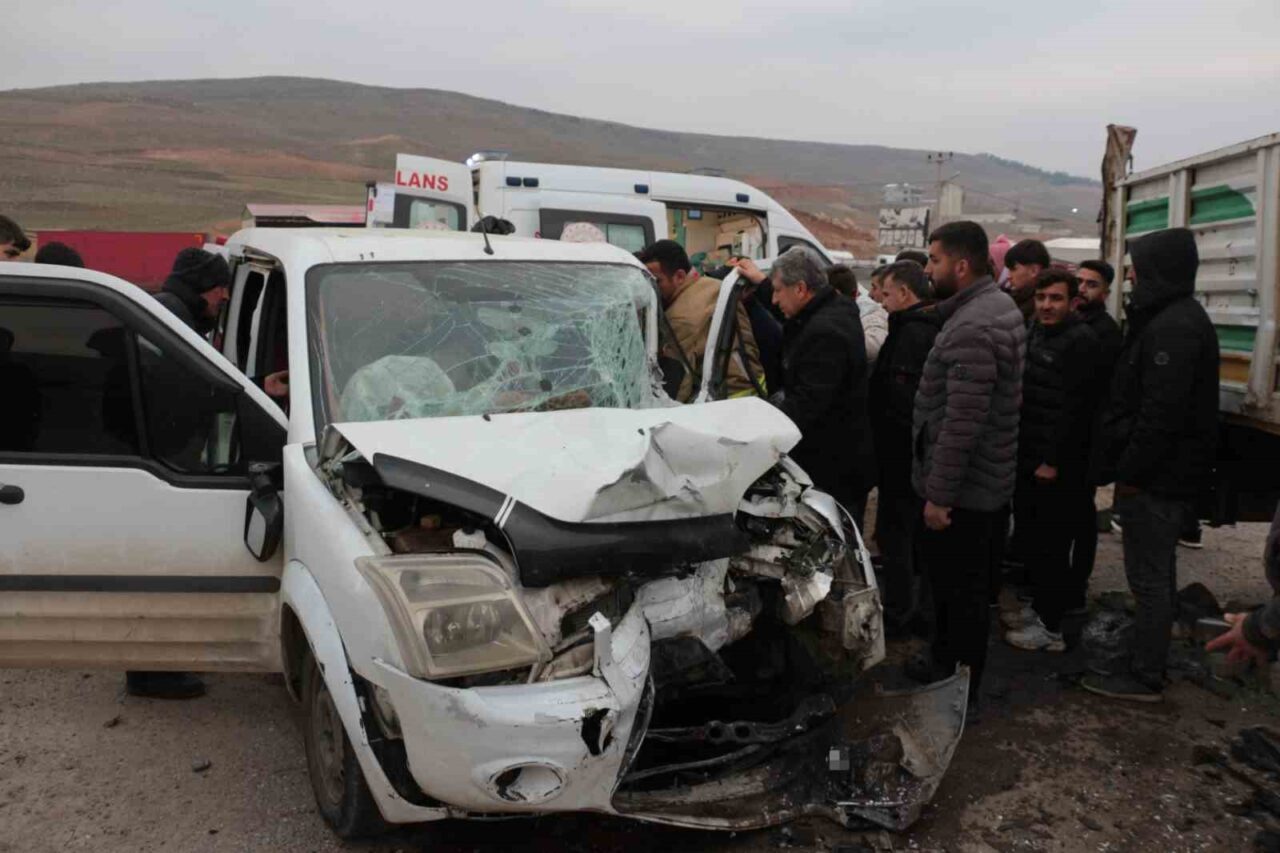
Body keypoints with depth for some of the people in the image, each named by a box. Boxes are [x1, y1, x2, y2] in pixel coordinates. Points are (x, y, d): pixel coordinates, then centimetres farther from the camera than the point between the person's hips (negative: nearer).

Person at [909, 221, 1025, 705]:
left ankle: (960, 693, 16)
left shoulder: (972, 328, -23)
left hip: (962, 489, -10)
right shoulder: (998, 305, 12)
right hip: (987, 481, 10)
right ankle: (944, 662, 38)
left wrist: (939, 493, -22)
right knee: (949, 578, 22)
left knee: (962, 590, 3)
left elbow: (963, 422, -27)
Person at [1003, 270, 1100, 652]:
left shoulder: (1081, 341, -13)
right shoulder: (1035, 332, 13)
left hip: (1058, 463, -8)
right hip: (1028, 456, 8)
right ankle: (1039, 606, 30)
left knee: (1052, 544, -1)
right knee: (1032, 536, 16)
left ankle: (1051, 626, 9)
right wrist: (1021, 449, 12)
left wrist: (1054, 460, -18)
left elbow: (1076, 408, -18)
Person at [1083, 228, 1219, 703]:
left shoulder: (1173, 327, -20)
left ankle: (1145, 678, 8)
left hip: (1159, 475, -11)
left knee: (1148, 576, -2)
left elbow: (1161, 412, -26)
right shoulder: (1178, 317, 15)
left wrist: (1130, 471, -19)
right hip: (1168, 471, 11)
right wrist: (1129, 466, 15)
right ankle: (1149, 659, 32)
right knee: (1156, 572, 19)